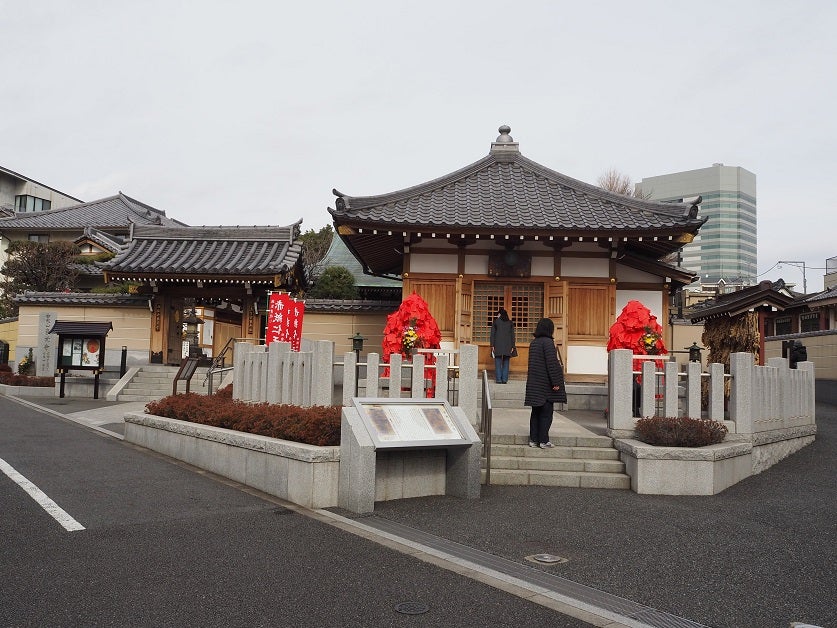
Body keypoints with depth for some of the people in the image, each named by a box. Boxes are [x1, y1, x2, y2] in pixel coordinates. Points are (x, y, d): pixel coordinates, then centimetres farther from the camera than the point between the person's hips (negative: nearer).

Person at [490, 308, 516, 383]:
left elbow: (492, 334, 0)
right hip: (507, 345, 2)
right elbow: (512, 335, 5)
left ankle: (498, 379, -4)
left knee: (498, 362, 2)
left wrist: (492, 345, 1)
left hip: (498, 344, -2)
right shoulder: (510, 323, 9)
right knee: (506, 362, 7)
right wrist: (512, 346, 5)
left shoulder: (496, 321, 4)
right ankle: (504, 379, 0)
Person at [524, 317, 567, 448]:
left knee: (536, 412, 11)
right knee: (546, 413, 0)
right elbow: (551, 363, -18)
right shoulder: (548, 342, -14)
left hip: (534, 383, 7)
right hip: (545, 384, -7)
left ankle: (533, 439, 12)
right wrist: (556, 382, -16)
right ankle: (543, 441, 1)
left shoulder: (533, 343, 10)